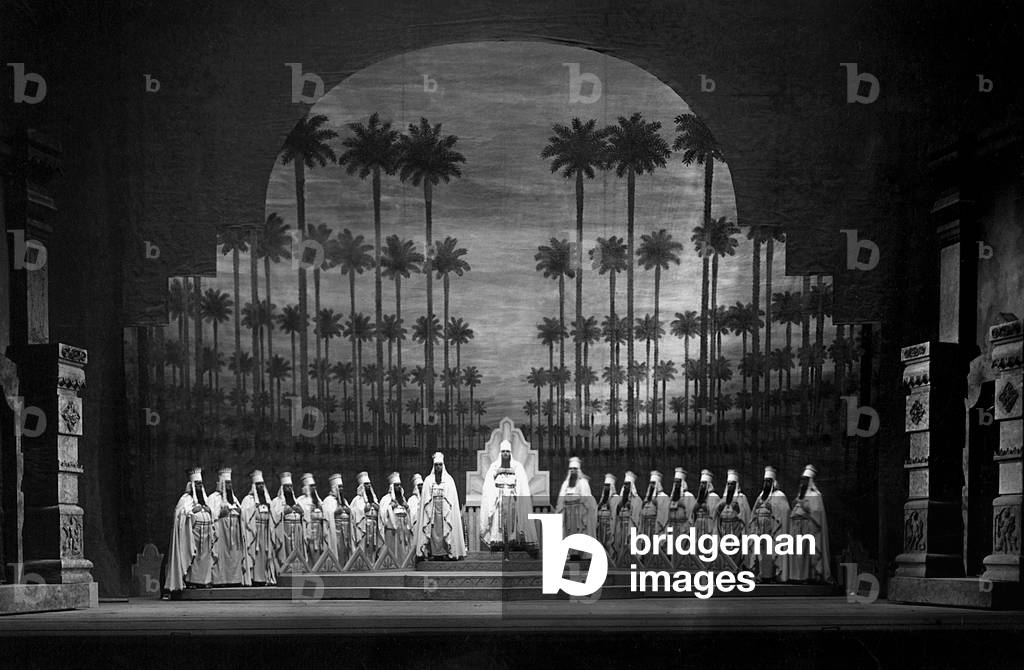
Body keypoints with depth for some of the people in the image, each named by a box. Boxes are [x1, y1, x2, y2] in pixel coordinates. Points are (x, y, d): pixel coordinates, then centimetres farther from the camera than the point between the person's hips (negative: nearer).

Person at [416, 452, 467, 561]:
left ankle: (446, 552, -3)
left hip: (445, 510, -1)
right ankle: (432, 553, -4)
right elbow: (424, 498, 6)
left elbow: (452, 499, 3)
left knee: (445, 530, -5)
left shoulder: (449, 480, 6)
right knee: (432, 531, -5)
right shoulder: (428, 480, 8)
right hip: (432, 510, 1)